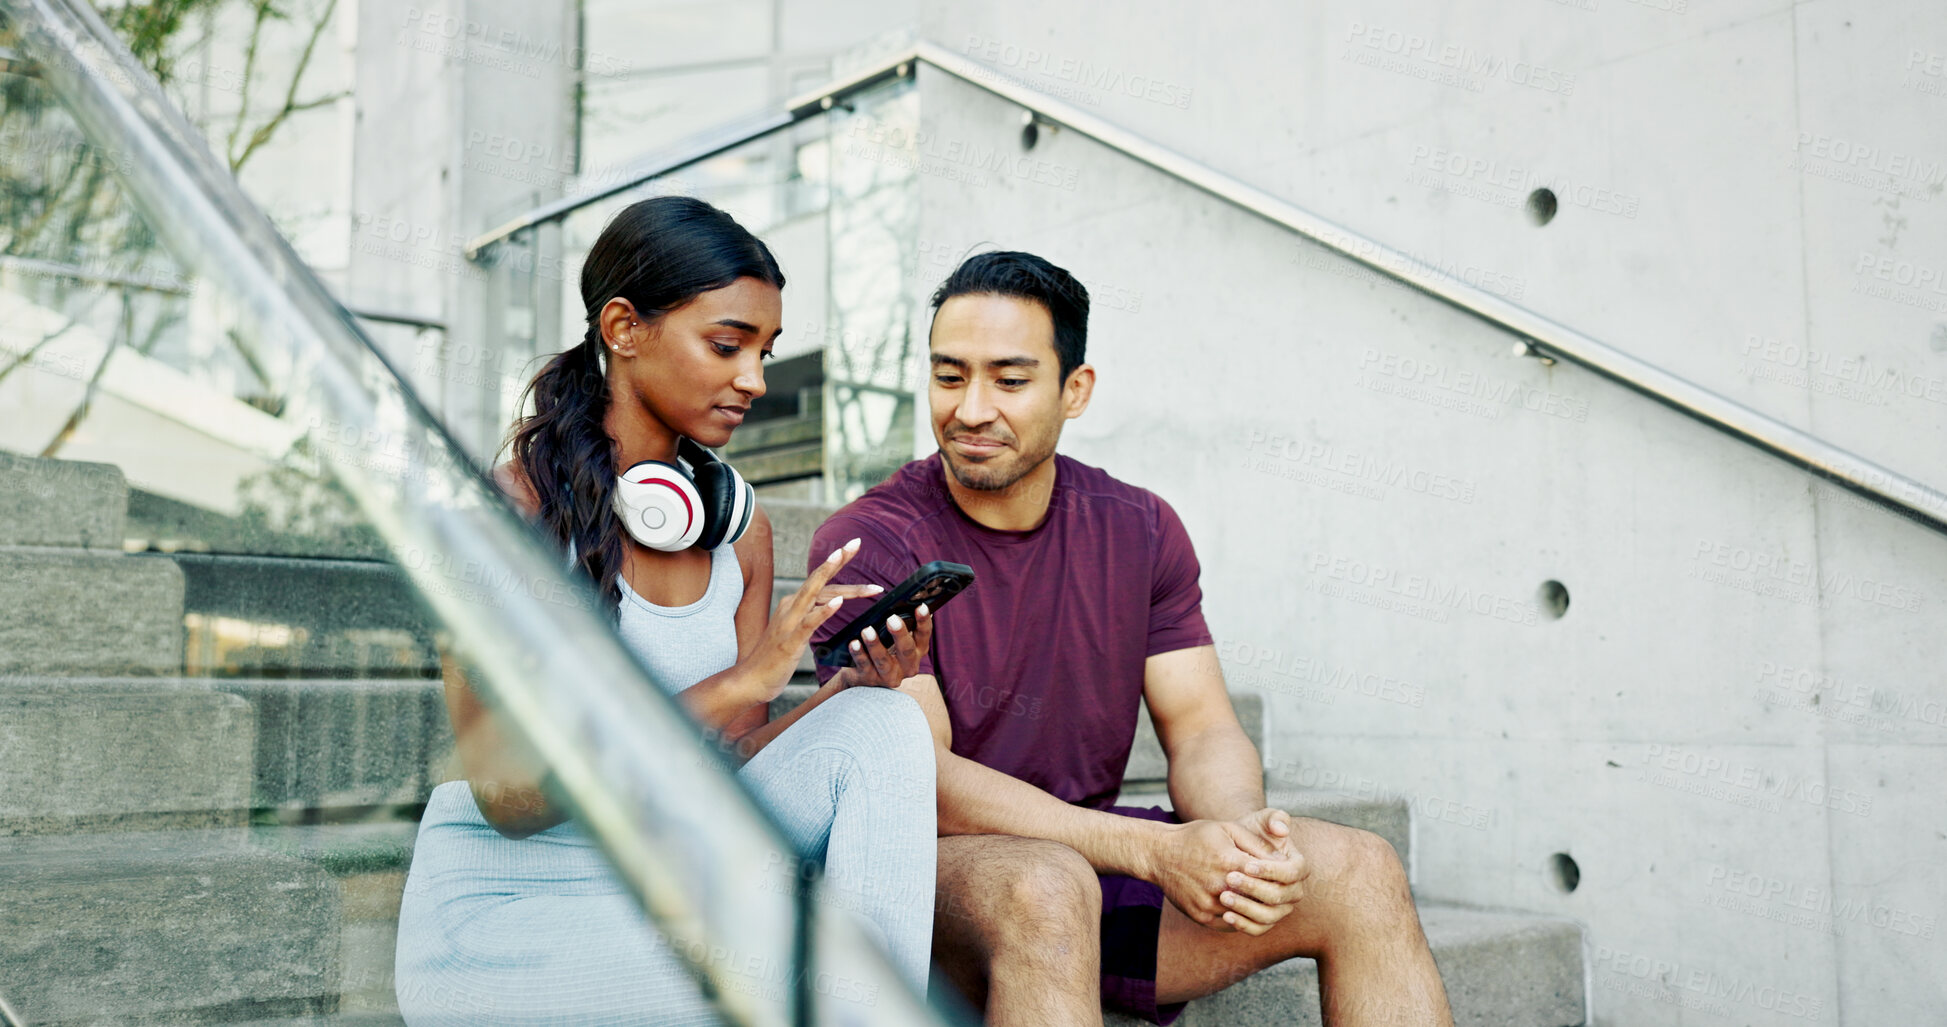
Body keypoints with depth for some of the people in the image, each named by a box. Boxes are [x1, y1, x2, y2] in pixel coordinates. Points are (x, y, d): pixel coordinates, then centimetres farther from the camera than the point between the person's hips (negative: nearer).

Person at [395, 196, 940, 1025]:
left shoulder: (739, 526, 6)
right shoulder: (509, 504, -12)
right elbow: (506, 791, -18)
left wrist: (854, 687, -13)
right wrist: (739, 684, -25)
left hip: (662, 886, 6)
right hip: (502, 920, -6)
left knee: (880, 726, -19)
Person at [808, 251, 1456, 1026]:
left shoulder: (1141, 531, 5)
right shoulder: (868, 541, -12)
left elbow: (1202, 729, 3)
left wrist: (1241, 830, -22)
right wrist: (1156, 850, -28)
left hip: (1094, 856, 5)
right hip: (926, 871, -5)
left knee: (1361, 873, -11)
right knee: (1046, 887, -38)